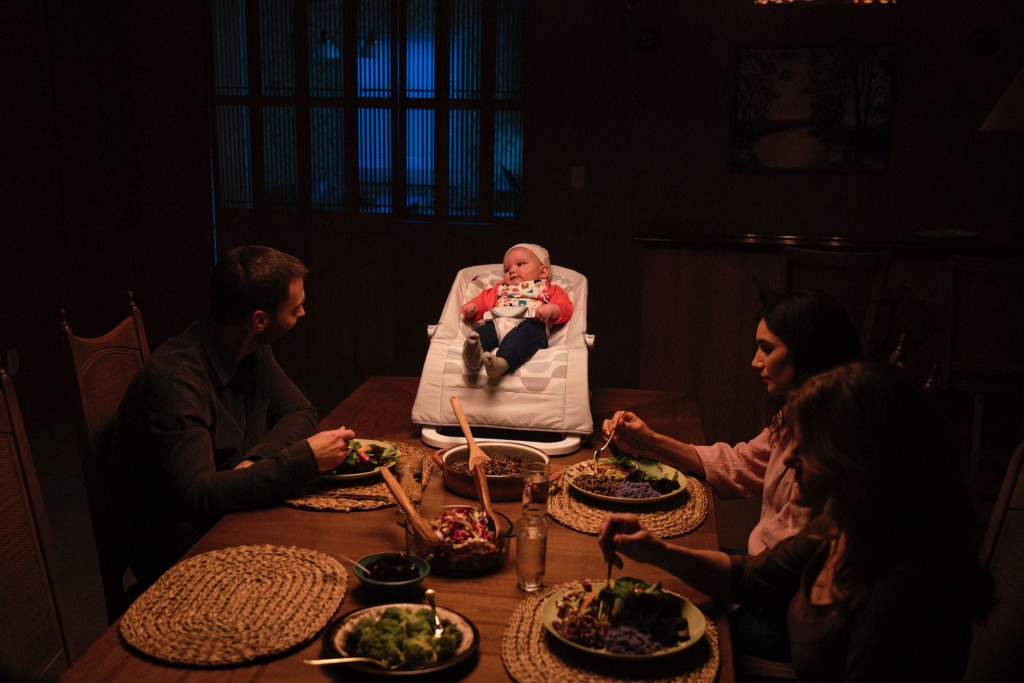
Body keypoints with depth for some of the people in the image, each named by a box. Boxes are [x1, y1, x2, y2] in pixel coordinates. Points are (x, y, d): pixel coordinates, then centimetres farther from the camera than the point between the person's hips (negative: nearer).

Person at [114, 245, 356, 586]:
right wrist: (305, 459, -34)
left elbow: (300, 412, 6)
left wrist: (256, 460, -16)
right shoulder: (176, 378, -26)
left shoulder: (254, 353, 0)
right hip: (178, 550, -8)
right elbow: (198, 497, -33)